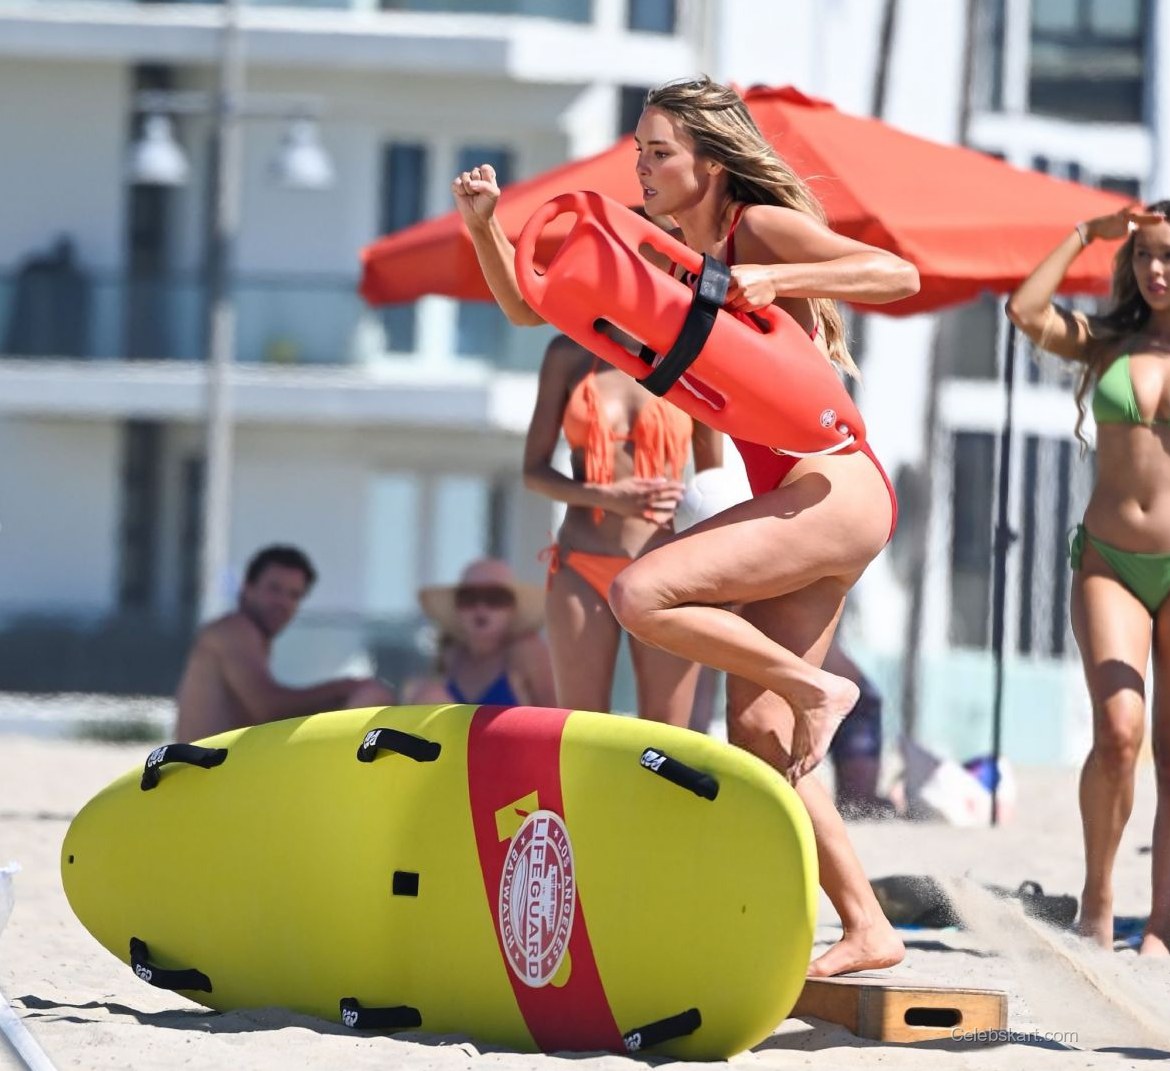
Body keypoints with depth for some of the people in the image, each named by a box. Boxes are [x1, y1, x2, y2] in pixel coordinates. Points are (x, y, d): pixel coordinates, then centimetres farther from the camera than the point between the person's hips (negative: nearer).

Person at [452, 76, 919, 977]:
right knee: (756, 738, 4)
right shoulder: (667, 259, 15)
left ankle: (811, 689, -8)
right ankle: (867, 929, 8)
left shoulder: (763, 227, -7)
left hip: (838, 489, -9)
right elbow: (531, 306, 18)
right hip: (794, 501, 9)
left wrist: (771, 281, -26)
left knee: (641, 594, -23)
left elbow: (898, 275, -19)